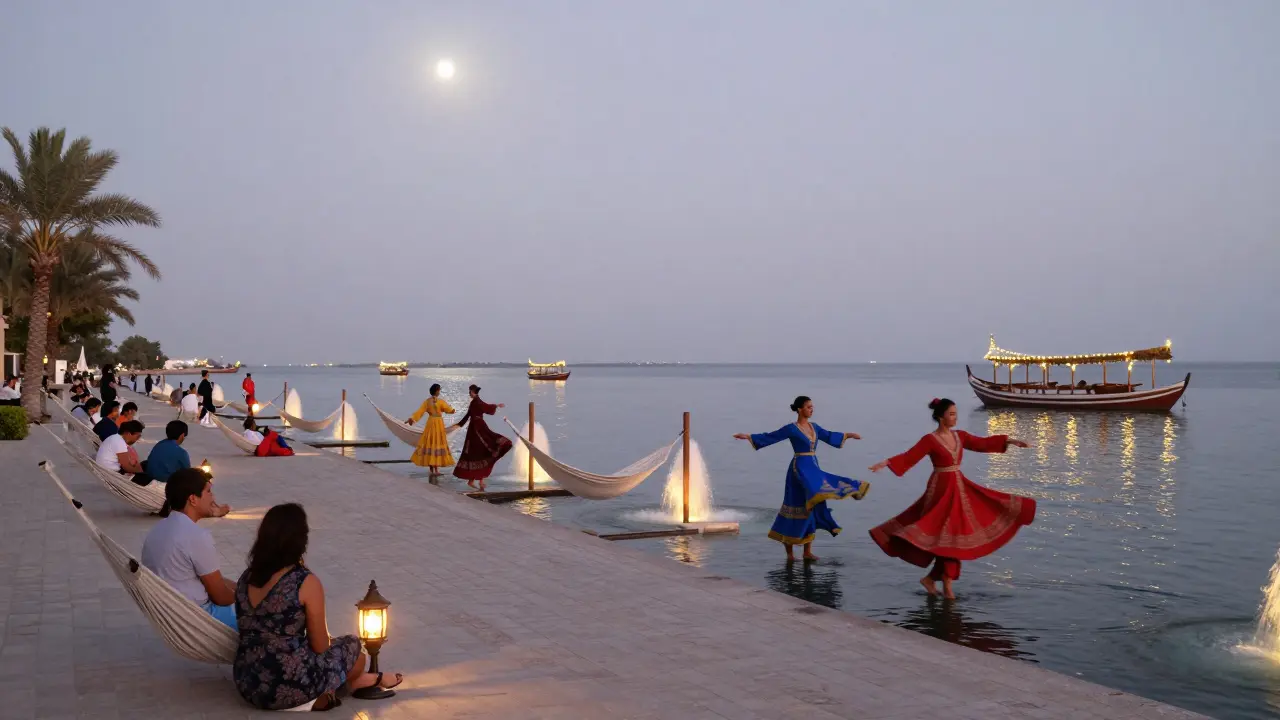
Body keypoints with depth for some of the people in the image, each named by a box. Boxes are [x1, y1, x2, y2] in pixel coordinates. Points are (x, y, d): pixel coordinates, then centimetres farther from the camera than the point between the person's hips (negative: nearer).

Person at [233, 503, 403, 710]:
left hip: (247, 685, 6)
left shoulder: (246, 577, 2)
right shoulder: (306, 582, -17)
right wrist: (326, 639, 15)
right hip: (290, 689, -6)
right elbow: (320, 646, -9)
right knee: (352, 646, 21)